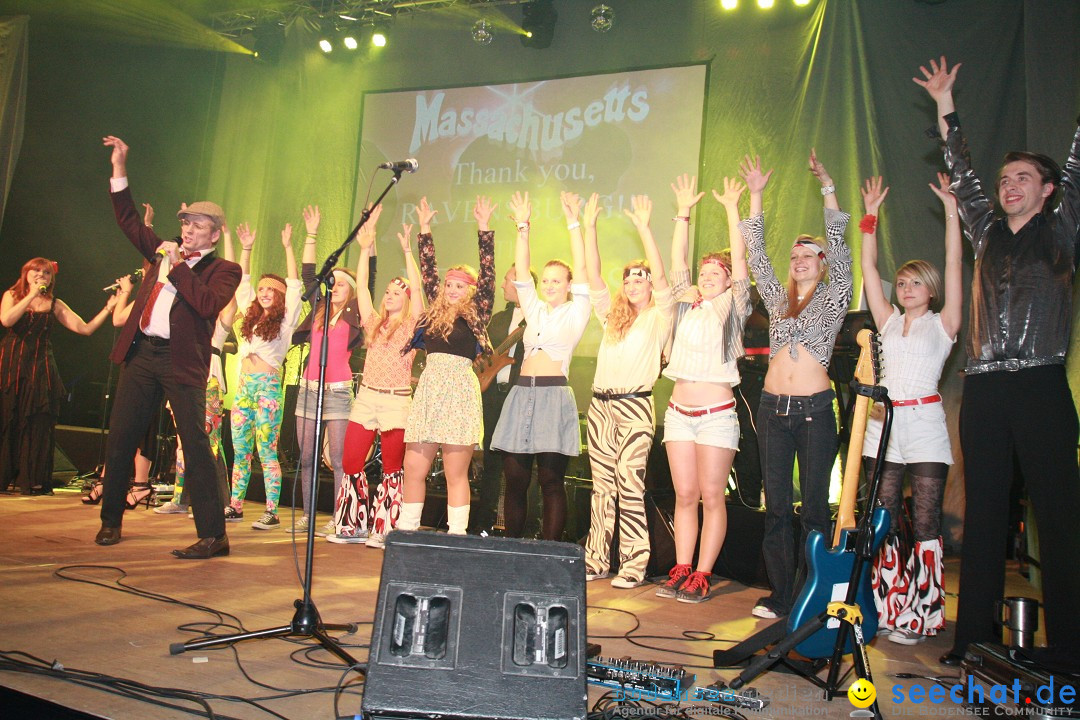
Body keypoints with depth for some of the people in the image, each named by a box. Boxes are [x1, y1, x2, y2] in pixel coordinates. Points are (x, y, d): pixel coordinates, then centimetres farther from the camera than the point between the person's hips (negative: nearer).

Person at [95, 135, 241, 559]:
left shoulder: (223, 270, 1)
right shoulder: (164, 254, 18)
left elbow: (209, 304, -17)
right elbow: (129, 221, 26)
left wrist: (177, 268, -13)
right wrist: (119, 169, 22)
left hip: (182, 362, -6)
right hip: (141, 353, 6)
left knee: (195, 444, -10)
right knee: (119, 438, 10)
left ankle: (213, 536, -7)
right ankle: (110, 521, 27)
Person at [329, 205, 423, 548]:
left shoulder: (411, 325, 1)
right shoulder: (374, 322, 12)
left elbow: (417, 287, -11)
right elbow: (361, 284, 8)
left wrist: (407, 251, -14)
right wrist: (366, 247, 3)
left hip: (397, 401, -4)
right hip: (366, 397, 5)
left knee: (392, 467, 1)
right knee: (351, 463, 3)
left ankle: (384, 530, 9)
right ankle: (353, 526, 15)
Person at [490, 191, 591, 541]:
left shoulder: (575, 312, 7)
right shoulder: (534, 309, 18)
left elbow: (581, 269, -1)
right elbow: (521, 271, 12)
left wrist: (573, 223, -4)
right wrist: (523, 227, 6)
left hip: (555, 395, -4)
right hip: (522, 393, 4)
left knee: (551, 481, -3)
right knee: (515, 478, 4)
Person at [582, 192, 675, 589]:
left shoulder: (658, 317, 3)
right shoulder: (612, 315, 17)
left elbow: (661, 277, -11)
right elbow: (593, 275, 10)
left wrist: (644, 228, -17)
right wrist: (588, 227, 2)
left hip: (635, 405, -5)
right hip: (601, 404, 5)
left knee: (630, 486, -7)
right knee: (601, 487, 8)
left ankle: (634, 565, 1)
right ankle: (597, 560, 15)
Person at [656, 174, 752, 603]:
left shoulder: (731, 307, 3)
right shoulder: (688, 306, 13)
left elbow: (739, 258, -6)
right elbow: (677, 261, 11)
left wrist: (731, 209, -5)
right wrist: (683, 213, 9)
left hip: (716, 413, -4)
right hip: (679, 411, 4)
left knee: (711, 496, -1)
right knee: (685, 495, 7)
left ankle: (702, 575, 4)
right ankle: (681, 570, 13)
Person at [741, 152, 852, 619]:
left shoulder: (833, 297, 6)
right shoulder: (778, 298, 15)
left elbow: (839, 250, -4)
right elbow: (756, 254, 10)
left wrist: (828, 189, -8)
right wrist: (755, 196, 5)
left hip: (814, 409, -4)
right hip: (773, 407, 4)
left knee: (813, 506, 1)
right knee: (776, 506, 6)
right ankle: (780, 596, 13)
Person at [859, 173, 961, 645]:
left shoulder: (942, 324, 6)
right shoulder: (889, 322, 15)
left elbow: (953, 264, -2)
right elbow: (868, 269, 13)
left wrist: (950, 209, -5)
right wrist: (870, 217, 10)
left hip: (923, 421, -4)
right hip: (883, 421, 4)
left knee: (925, 521, -4)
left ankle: (918, 615, 1)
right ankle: (886, 609, 11)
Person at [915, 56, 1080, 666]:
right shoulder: (989, 236, 20)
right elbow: (964, 179, 23)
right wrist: (948, 111, 23)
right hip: (983, 389, 4)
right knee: (984, 513, 5)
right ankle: (977, 635, 10)